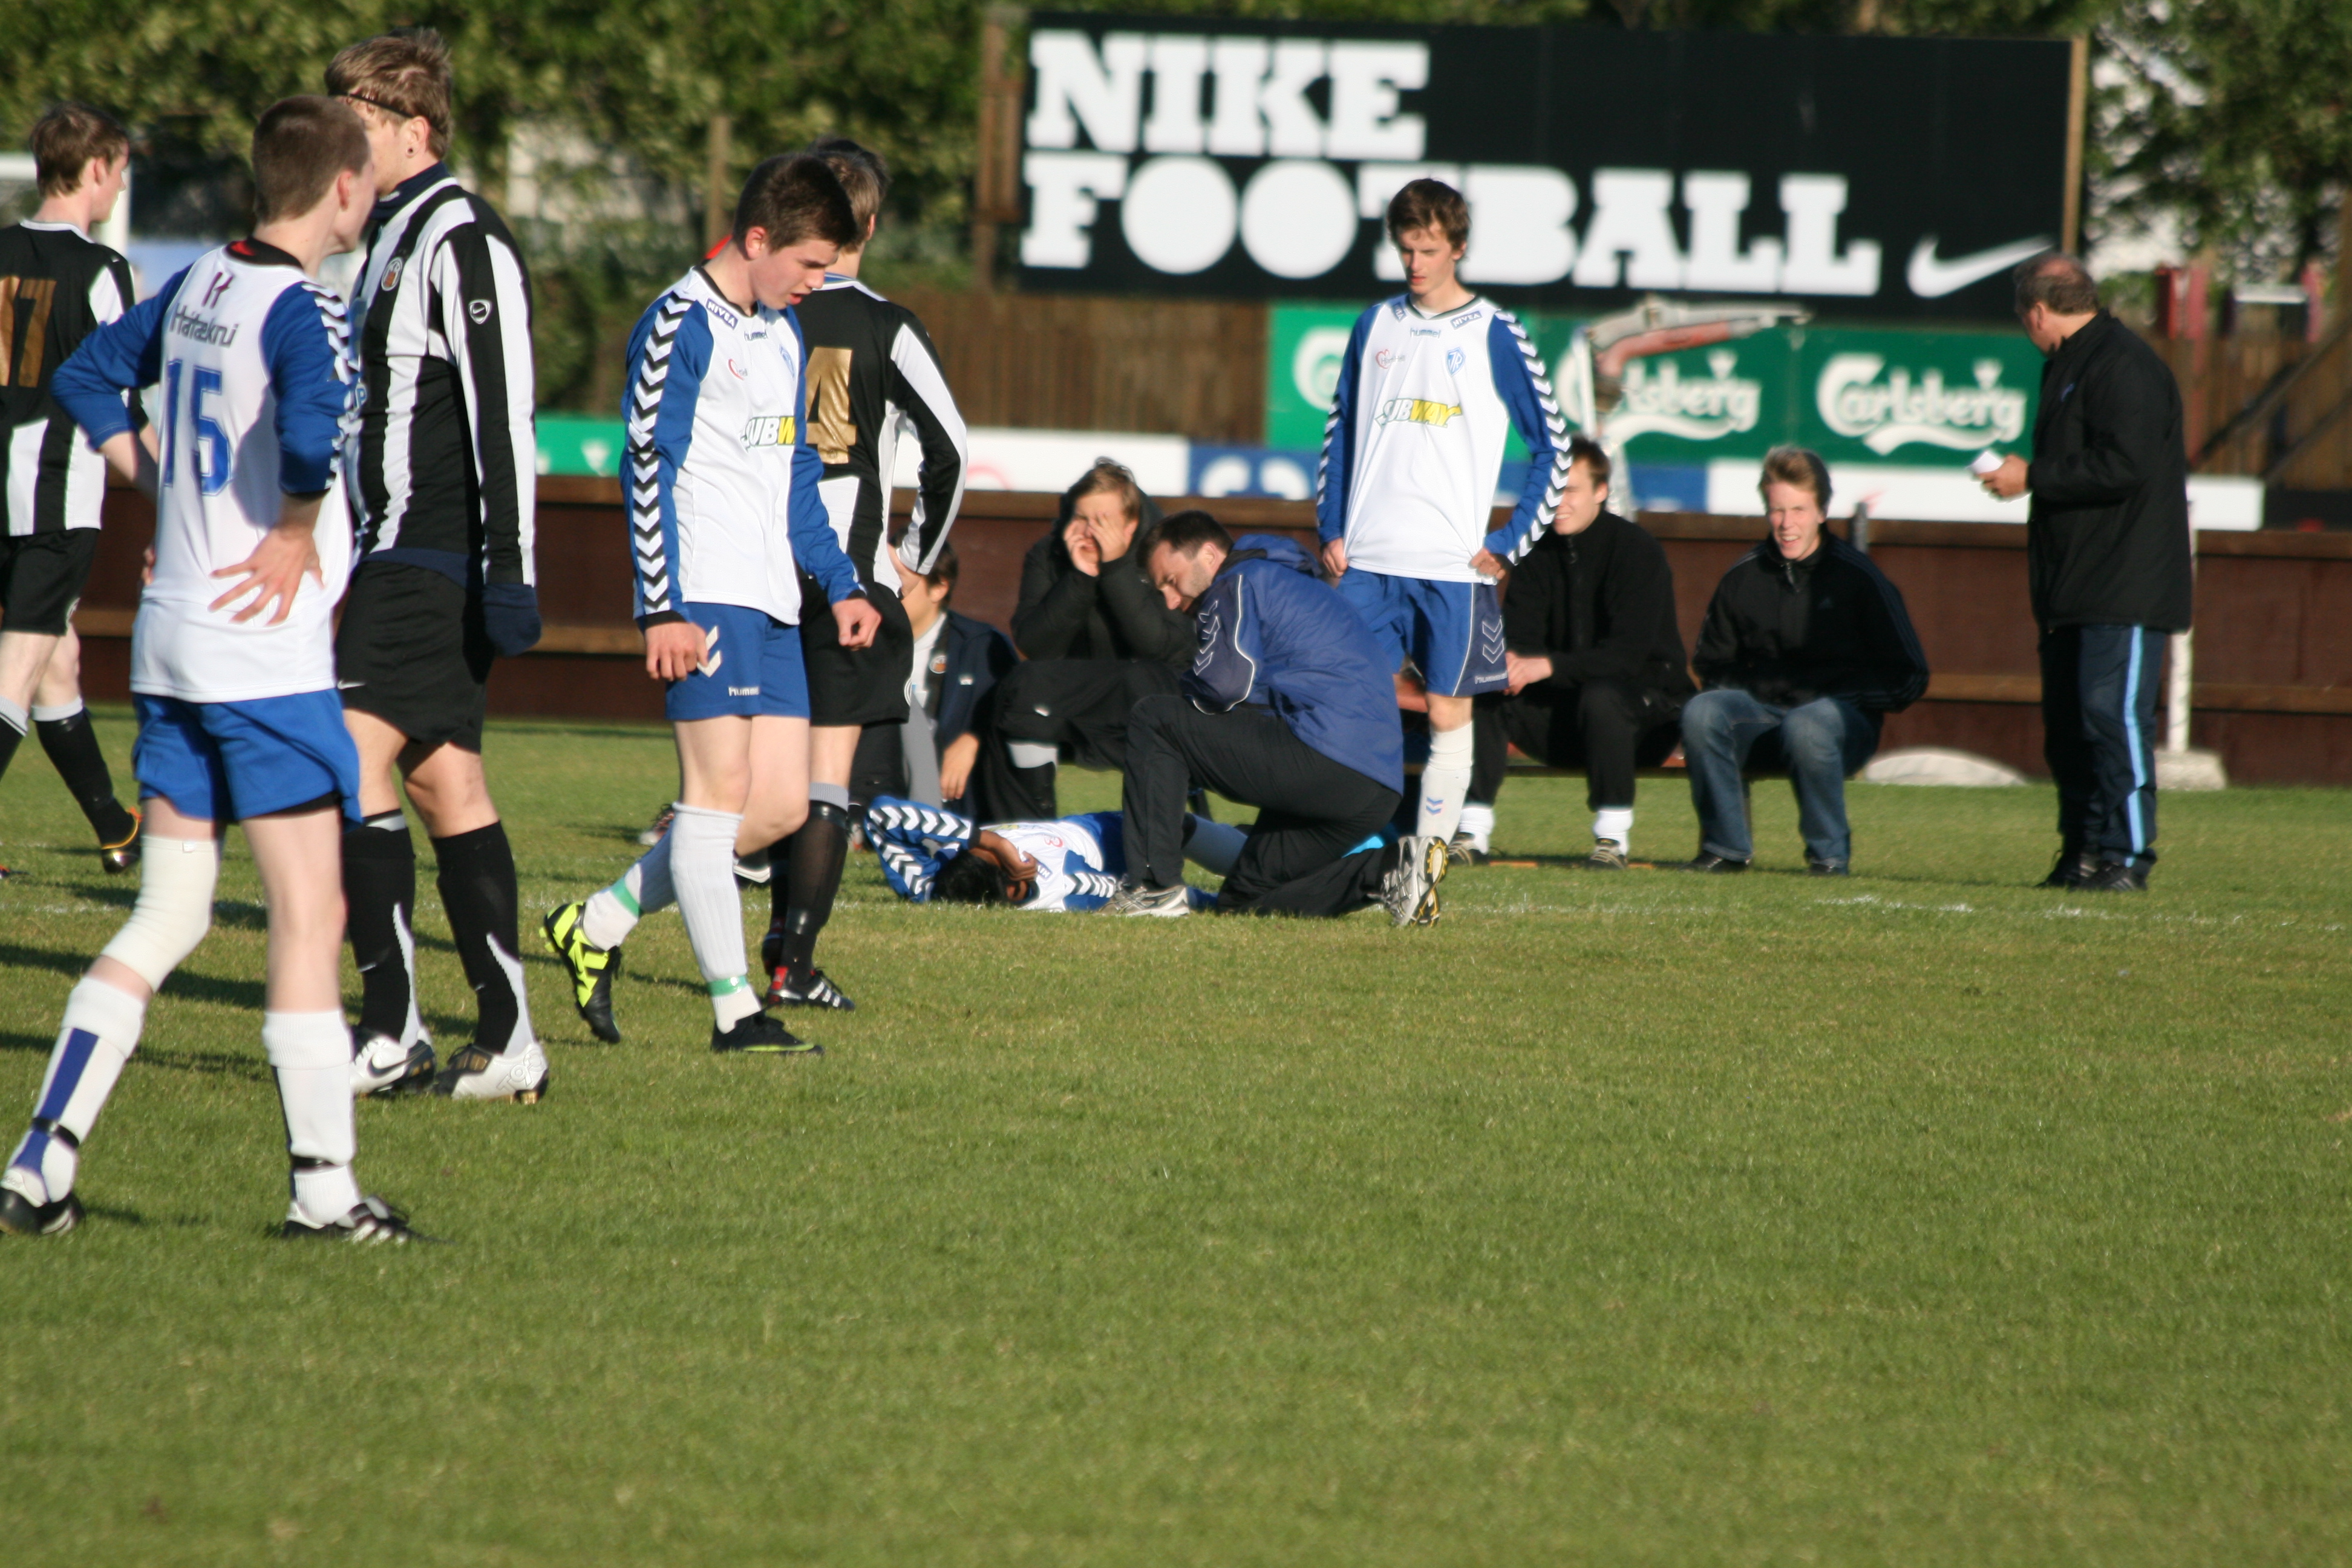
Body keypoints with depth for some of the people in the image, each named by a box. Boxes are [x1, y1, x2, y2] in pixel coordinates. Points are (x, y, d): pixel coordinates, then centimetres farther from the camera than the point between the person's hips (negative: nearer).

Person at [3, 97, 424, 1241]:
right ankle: (323, 1189, -4)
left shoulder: (198, 286, 10)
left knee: (165, 916, 12)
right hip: (268, 662, -8)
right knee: (309, 916, -3)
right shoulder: (303, 310, -15)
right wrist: (300, 533, -16)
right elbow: (315, 430, -34)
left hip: (172, 643, 8)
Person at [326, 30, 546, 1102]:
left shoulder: (462, 243, -13)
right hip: (398, 558, 10)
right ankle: (507, 1041, 8)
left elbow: (502, 418, -19)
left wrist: (510, 575, -23)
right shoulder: (391, 236, 18)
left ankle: (392, 1029, -16)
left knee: (351, 757, -16)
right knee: (443, 781, 8)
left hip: (439, 562, -10)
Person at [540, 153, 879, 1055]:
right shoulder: (680, 327, -8)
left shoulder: (785, 334, 19)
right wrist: (662, 610, -17)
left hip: (771, 603, 9)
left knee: (781, 806, 4)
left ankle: (597, 924, 16)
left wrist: (841, 586, 20)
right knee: (720, 789, -8)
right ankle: (734, 1010, -6)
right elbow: (648, 468, -12)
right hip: (704, 598, -9)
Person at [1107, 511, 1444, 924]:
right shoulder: (1288, 586, 32)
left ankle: (1155, 887, -6)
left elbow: (1226, 684, -15)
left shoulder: (1239, 585, 0)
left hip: (1326, 757, -10)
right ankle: (1391, 867, 2)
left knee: (1152, 720, -1)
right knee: (1245, 896, 18)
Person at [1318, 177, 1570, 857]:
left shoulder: (1494, 335, -1)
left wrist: (1509, 542, -4)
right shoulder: (1376, 327, 12)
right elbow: (1340, 433, 18)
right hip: (1367, 561, 3)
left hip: (1453, 566, -3)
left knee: (1448, 712, -1)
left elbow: (1552, 447, 1)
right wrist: (1330, 530, 8)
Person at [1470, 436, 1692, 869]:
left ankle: (1613, 836, -29)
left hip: (1647, 708, -5)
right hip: (1561, 711, 5)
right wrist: (1510, 663, -27)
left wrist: (1548, 667, -35)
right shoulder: (1538, 553, 5)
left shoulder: (1639, 552, -13)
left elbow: (1628, 654, -23)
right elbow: (1517, 636, 0)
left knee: (1602, 696, -38)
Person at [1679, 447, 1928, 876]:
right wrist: (1740, 693, -3)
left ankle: (1829, 853, -17)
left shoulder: (1858, 579, -2)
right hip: (1761, 709, 3)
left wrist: (1827, 698, -11)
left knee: (1807, 728, -39)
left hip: (1842, 718, -3)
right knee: (1701, 712, -28)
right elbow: (1712, 664, 20)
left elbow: (1908, 679, 1)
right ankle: (1726, 848, -17)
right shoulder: (1743, 578, 7)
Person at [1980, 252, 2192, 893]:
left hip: (2126, 593, -10)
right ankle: (2083, 854, 14)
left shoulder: (2125, 366, -13)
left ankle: (2126, 858, -12)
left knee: (2113, 714, -14)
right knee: (2066, 722, 10)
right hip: (2072, 589, 10)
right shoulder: (2068, 366, 19)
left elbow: (2124, 467, -22)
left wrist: (2032, 477, -15)